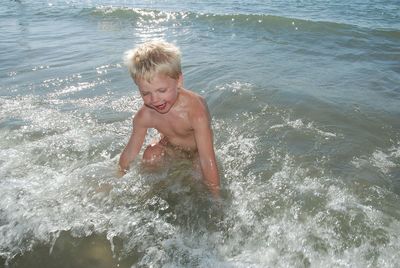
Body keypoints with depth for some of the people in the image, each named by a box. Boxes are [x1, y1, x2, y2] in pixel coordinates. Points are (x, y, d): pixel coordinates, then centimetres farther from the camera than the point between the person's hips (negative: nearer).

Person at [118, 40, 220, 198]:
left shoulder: (196, 112, -40)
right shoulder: (144, 116, -26)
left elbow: (207, 160, -41)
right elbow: (129, 153, -11)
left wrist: (216, 198, -39)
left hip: (197, 149, -3)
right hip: (171, 146, 3)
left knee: (201, 165, -26)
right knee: (150, 155, -18)